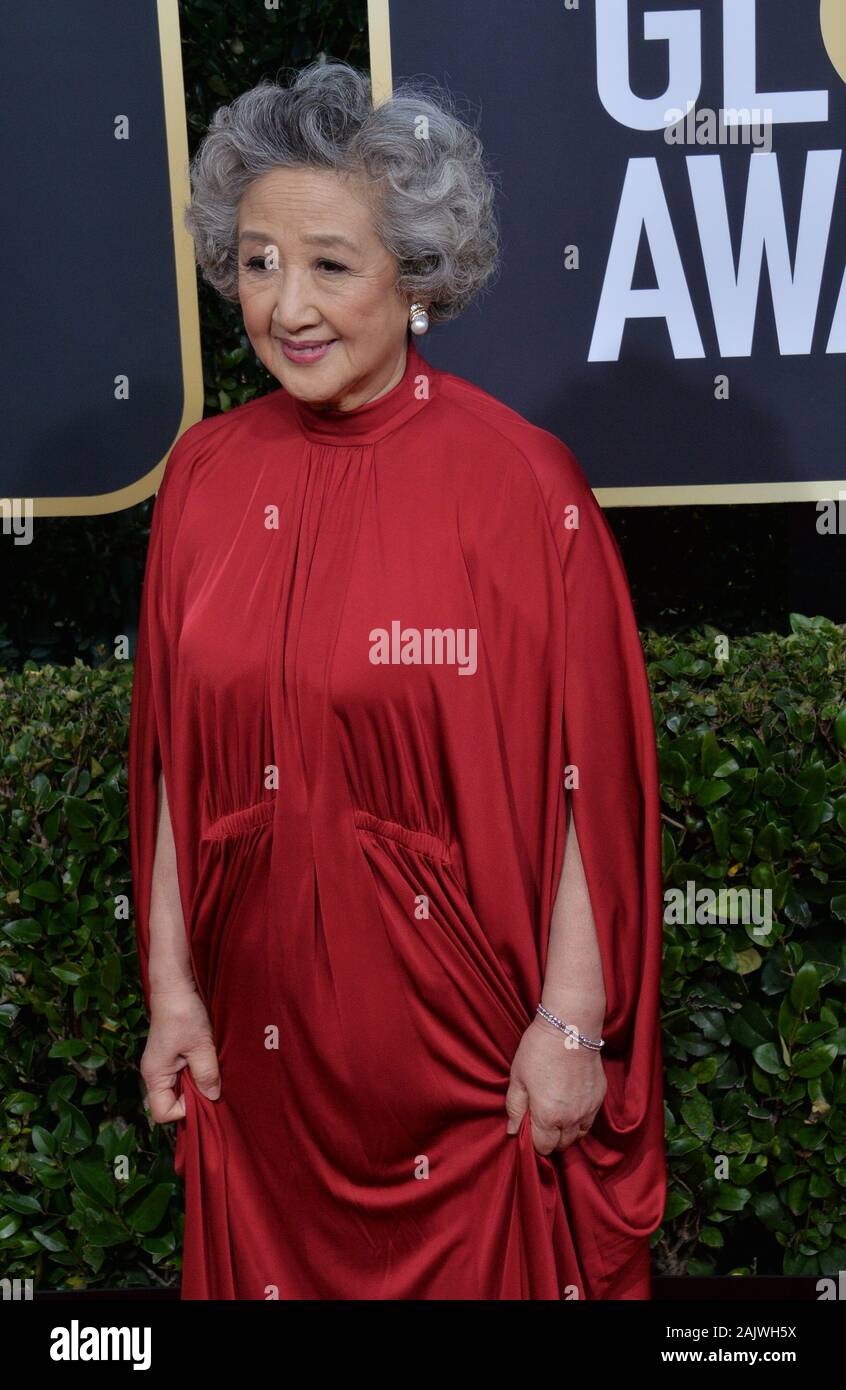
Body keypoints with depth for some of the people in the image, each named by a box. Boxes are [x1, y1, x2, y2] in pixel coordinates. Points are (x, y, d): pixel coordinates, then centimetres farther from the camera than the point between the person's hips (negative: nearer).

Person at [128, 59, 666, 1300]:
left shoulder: (520, 482, -13)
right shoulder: (204, 476, -1)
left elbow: (591, 780, -11)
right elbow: (171, 760, 4)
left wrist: (571, 1023, -11)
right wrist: (171, 984, 4)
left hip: (473, 1050, -4)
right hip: (263, 1041, 4)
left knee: (487, 1270, 15)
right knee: (276, 1264, 20)